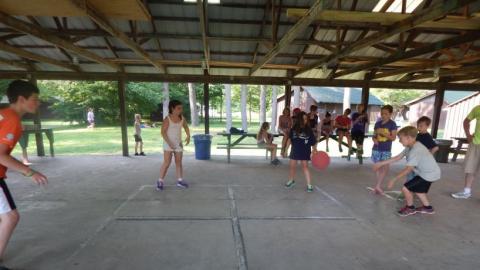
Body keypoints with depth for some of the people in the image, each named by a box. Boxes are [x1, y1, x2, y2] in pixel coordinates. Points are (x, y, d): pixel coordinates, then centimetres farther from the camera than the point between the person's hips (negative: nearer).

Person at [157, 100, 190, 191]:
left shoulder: (182, 118, 0)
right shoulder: (167, 119, -14)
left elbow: (186, 127, 17)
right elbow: (163, 132, -16)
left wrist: (188, 136, 1)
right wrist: (169, 143, -22)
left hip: (178, 143, 5)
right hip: (168, 144, -5)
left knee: (179, 162, 9)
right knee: (167, 162, -7)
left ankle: (180, 181, 18)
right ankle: (160, 181, 5)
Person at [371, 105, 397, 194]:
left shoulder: (392, 124, -5)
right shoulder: (377, 123, 5)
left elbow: (393, 138, -9)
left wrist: (383, 133, -22)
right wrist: (374, 139, -11)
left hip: (386, 150, -3)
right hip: (376, 148, 3)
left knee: (385, 167, -10)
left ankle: (378, 186, -2)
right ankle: (378, 186, 20)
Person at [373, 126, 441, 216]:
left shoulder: (416, 151, -30)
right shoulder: (411, 146, 0)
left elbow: (408, 169, -30)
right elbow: (398, 157, 6)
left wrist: (394, 180, -26)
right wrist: (381, 163, 8)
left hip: (429, 174, -11)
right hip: (429, 172, 11)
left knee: (405, 188, -11)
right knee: (417, 188, 29)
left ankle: (410, 208, 14)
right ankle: (427, 207, 45)